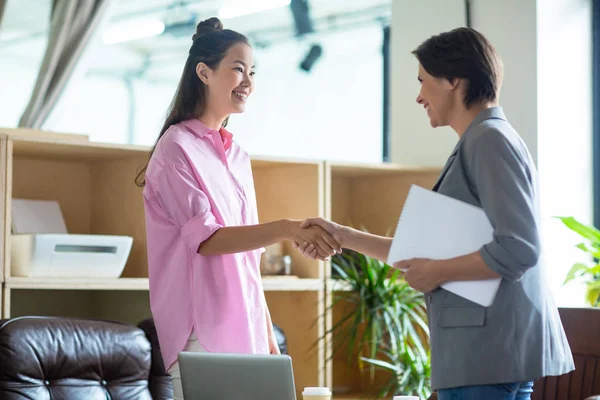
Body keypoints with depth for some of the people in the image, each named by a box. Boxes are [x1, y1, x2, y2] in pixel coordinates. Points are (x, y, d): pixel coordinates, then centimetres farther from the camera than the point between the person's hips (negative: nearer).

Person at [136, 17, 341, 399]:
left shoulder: (237, 156, 15)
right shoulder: (178, 148, -6)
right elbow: (205, 238, -16)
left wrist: (268, 333, 15)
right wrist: (287, 229, -27)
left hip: (244, 329, 7)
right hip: (202, 330, -7)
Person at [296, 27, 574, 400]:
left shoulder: (490, 141, -11)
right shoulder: (477, 144, 18)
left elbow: (518, 250, -21)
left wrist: (438, 272, -11)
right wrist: (343, 236, 20)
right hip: (480, 354, 9)